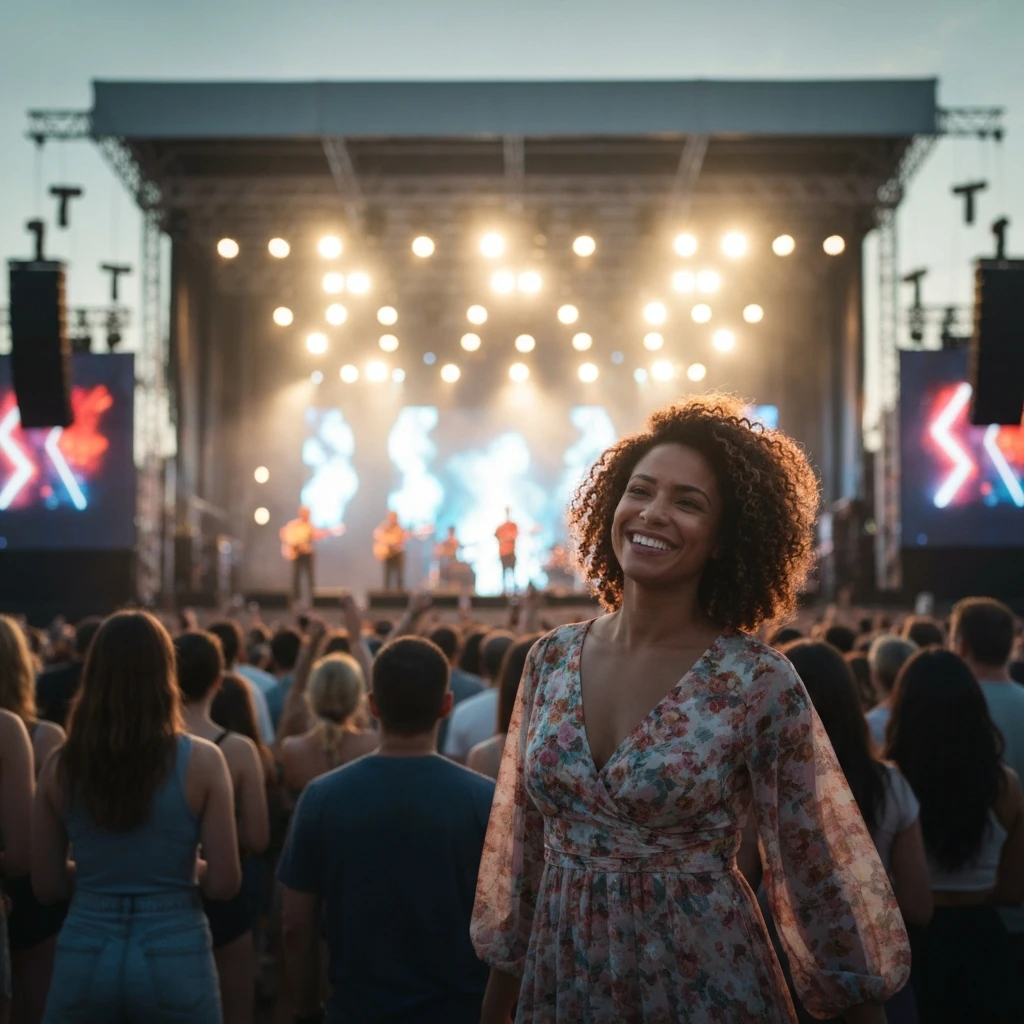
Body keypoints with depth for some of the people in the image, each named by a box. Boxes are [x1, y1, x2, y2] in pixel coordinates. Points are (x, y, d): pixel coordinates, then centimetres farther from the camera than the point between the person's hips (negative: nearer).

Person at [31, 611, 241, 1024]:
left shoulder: (61, 766, -3)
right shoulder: (200, 760, -9)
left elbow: (47, 885, 4)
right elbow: (224, 883, -8)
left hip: (84, 959, 1)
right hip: (175, 959, -1)